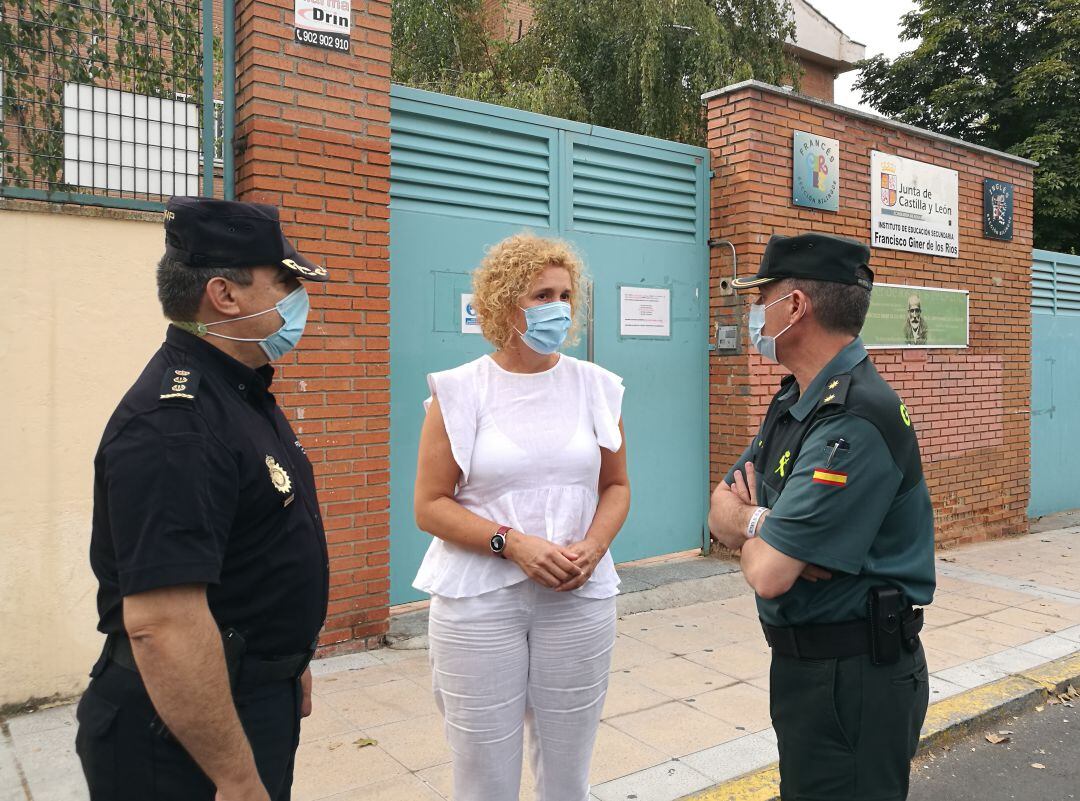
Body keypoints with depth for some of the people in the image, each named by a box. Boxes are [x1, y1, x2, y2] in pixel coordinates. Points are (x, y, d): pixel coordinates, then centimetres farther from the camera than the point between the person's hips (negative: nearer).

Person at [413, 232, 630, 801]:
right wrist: (511, 542, -17)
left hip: (579, 600, 2)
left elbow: (615, 486, 11)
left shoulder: (596, 387, 5)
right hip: (479, 602, -2)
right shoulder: (460, 391, -3)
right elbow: (430, 505, -5)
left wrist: (592, 547, -8)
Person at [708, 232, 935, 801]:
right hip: (803, 658, 9)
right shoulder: (794, 400, 5)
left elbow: (768, 574, -29)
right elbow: (721, 508, 5)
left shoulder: (857, 420, -27)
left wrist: (746, 521, -7)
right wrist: (763, 524, -17)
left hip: (855, 674, -9)